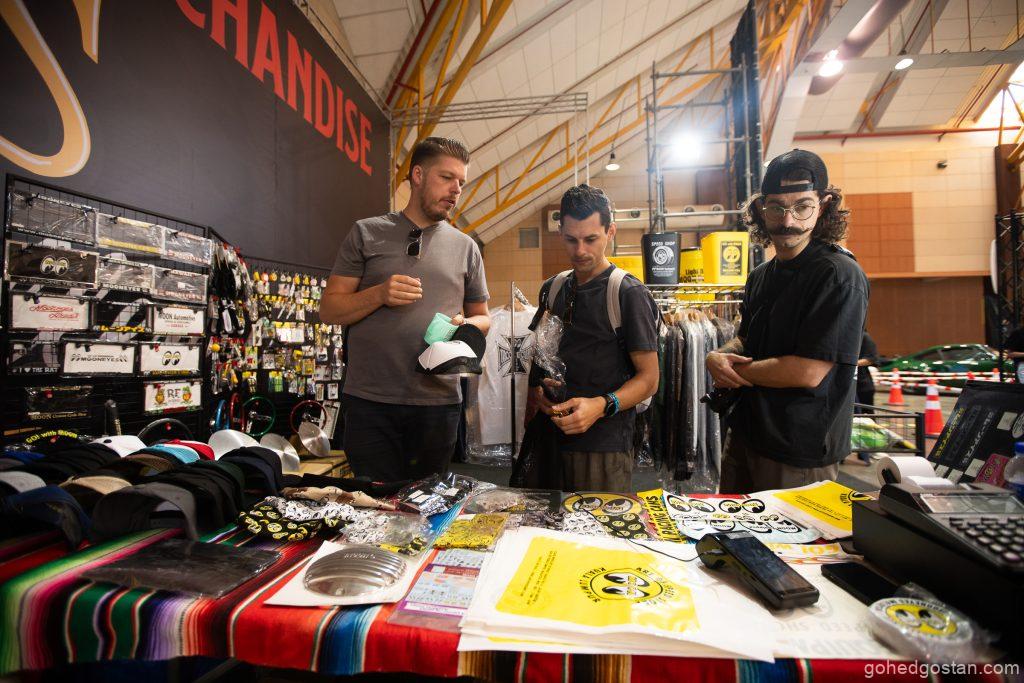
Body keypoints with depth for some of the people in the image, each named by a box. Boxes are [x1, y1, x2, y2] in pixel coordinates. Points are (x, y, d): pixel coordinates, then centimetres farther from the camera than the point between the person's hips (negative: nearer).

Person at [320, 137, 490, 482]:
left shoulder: (465, 247, 11)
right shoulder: (366, 233, 6)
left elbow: (482, 316, 17)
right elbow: (329, 309, 4)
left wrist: (465, 325, -6)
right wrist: (380, 294, -14)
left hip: (439, 403, 2)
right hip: (370, 402, -2)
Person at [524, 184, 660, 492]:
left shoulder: (629, 293, -8)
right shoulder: (552, 289, 10)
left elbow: (648, 379, -9)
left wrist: (601, 406, -24)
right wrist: (535, 390, -2)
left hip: (603, 446, -5)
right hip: (548, 436, 5)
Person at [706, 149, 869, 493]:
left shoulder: (839, 275, -18)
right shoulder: (761, 275, 7)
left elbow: (808, 372, -25)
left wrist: (735, 371, -12)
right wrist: (718, 357, -7)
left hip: (801, 456, -7)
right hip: (744, 437, 8)